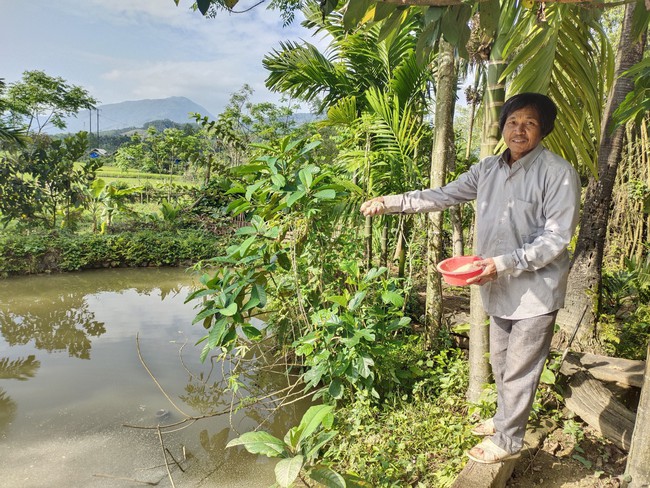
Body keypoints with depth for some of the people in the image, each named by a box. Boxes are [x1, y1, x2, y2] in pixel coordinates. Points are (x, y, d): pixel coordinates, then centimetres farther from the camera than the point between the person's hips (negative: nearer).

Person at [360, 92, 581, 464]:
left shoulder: (559, 173, -16)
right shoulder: (489, 169, 4)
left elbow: (557, 238, -18)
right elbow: (443, 196, 7)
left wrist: (503, 263, -26)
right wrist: (390, 203, 0)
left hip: (536, 289, -6)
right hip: (499, 287, 6)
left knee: (519, 371, 7)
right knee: (501, 363, 21)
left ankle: (508, 441, 26)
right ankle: (505, 419, 44)